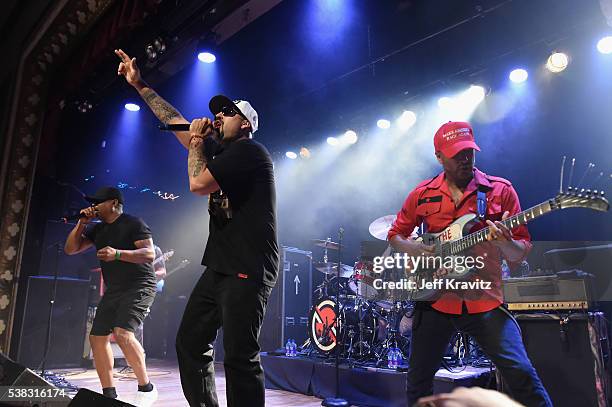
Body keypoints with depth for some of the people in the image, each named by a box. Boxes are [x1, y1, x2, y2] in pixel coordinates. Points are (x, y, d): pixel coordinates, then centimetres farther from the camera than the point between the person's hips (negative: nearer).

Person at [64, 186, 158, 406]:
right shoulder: (98, 229, 16)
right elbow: (70, 249, 15)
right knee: (97, 337, 3)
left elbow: (150, 253, -17)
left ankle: (146, 388, -12)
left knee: (122, 333, -25)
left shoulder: (133, 223, -7)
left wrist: (118, 253, -30)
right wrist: (81, 223, 4)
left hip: (139, 286, -8)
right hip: (114, 289, 8)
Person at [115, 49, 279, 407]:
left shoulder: (249, 150, -9)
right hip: (219, 267, 10)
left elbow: (198, 183, -18)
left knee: (239, 357, -10)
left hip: (248, 271, -9)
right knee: (190, 344, 11)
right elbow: (177, 122, 23)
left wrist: (197, 140, -1)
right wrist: (140, 85, 25)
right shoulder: (219, 150, 18)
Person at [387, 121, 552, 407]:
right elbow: (395, 235, 13)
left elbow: (520, 255, -1)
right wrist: (415, 249, -8)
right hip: (434, 299, 2)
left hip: (484, 301, -1)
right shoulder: (422, 195, 3)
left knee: (521, 373, -13)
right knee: (418, 381, 11)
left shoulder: (500, 190, -1)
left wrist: (503, 242, -23)